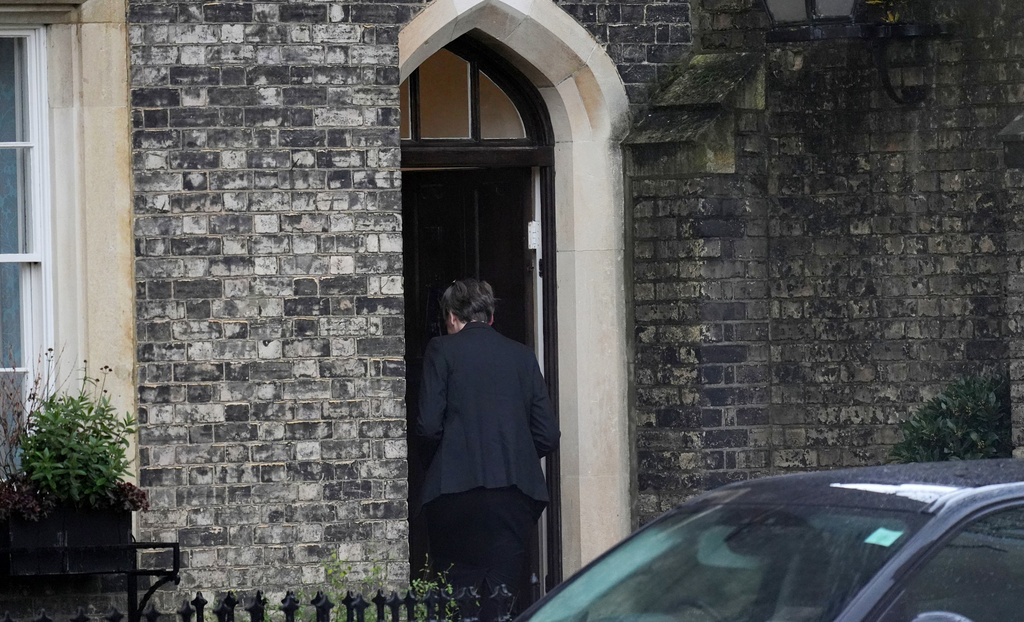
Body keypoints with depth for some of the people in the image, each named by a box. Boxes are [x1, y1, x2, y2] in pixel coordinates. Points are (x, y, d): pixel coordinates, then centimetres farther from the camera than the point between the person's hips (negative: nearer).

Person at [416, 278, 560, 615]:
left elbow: (429, 425, -4)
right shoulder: (522, 354, 12)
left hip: (457, 489, -3)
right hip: (514, 493, 3)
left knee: (457, 594, 0)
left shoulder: (442, 350, 3)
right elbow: (548, 435, 9)